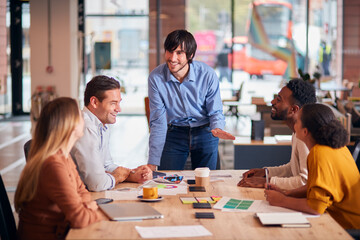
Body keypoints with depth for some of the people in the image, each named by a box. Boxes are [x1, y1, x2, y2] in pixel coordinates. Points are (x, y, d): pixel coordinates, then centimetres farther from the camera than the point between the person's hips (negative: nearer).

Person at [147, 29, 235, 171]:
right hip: (175, 133, 0)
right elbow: (157, 122, -12)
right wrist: (152, 163, -14)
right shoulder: (155, 78, -16)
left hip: (204, 133, 0)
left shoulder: (208, 75, -17)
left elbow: (215, 111, -6)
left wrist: (217, 128, -31)